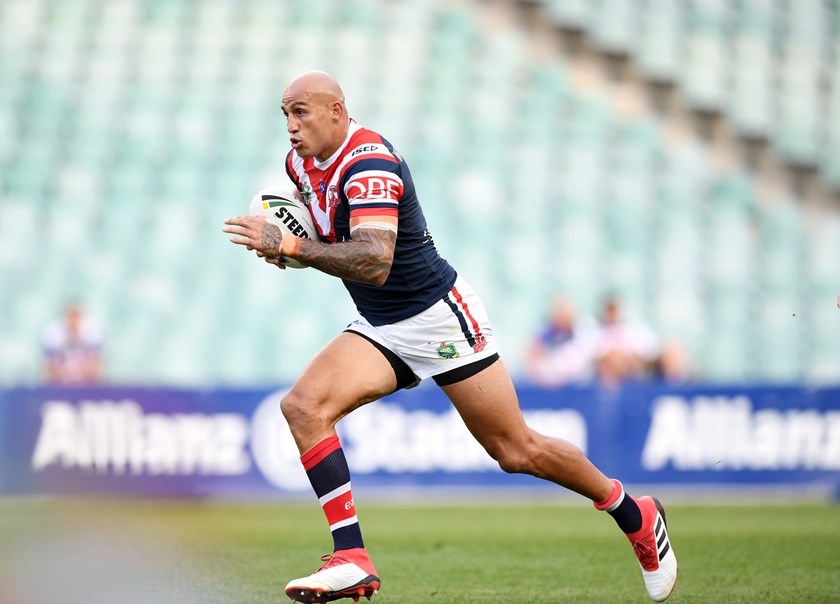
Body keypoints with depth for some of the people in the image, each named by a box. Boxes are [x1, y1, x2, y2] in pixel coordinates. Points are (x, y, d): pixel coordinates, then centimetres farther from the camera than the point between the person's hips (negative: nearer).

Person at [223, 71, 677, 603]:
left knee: (517, 451, -1)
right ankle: (352, 559, -19)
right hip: (379, 329, 8)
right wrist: (283, 246, 1)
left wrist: (291, 245, -42)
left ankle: (636, 516, 22)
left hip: (440, 316, -8)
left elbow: (374, 263, -36)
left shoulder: (368, 162, -24)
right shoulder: (301, 162, 3)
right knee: (303, 406, -17)